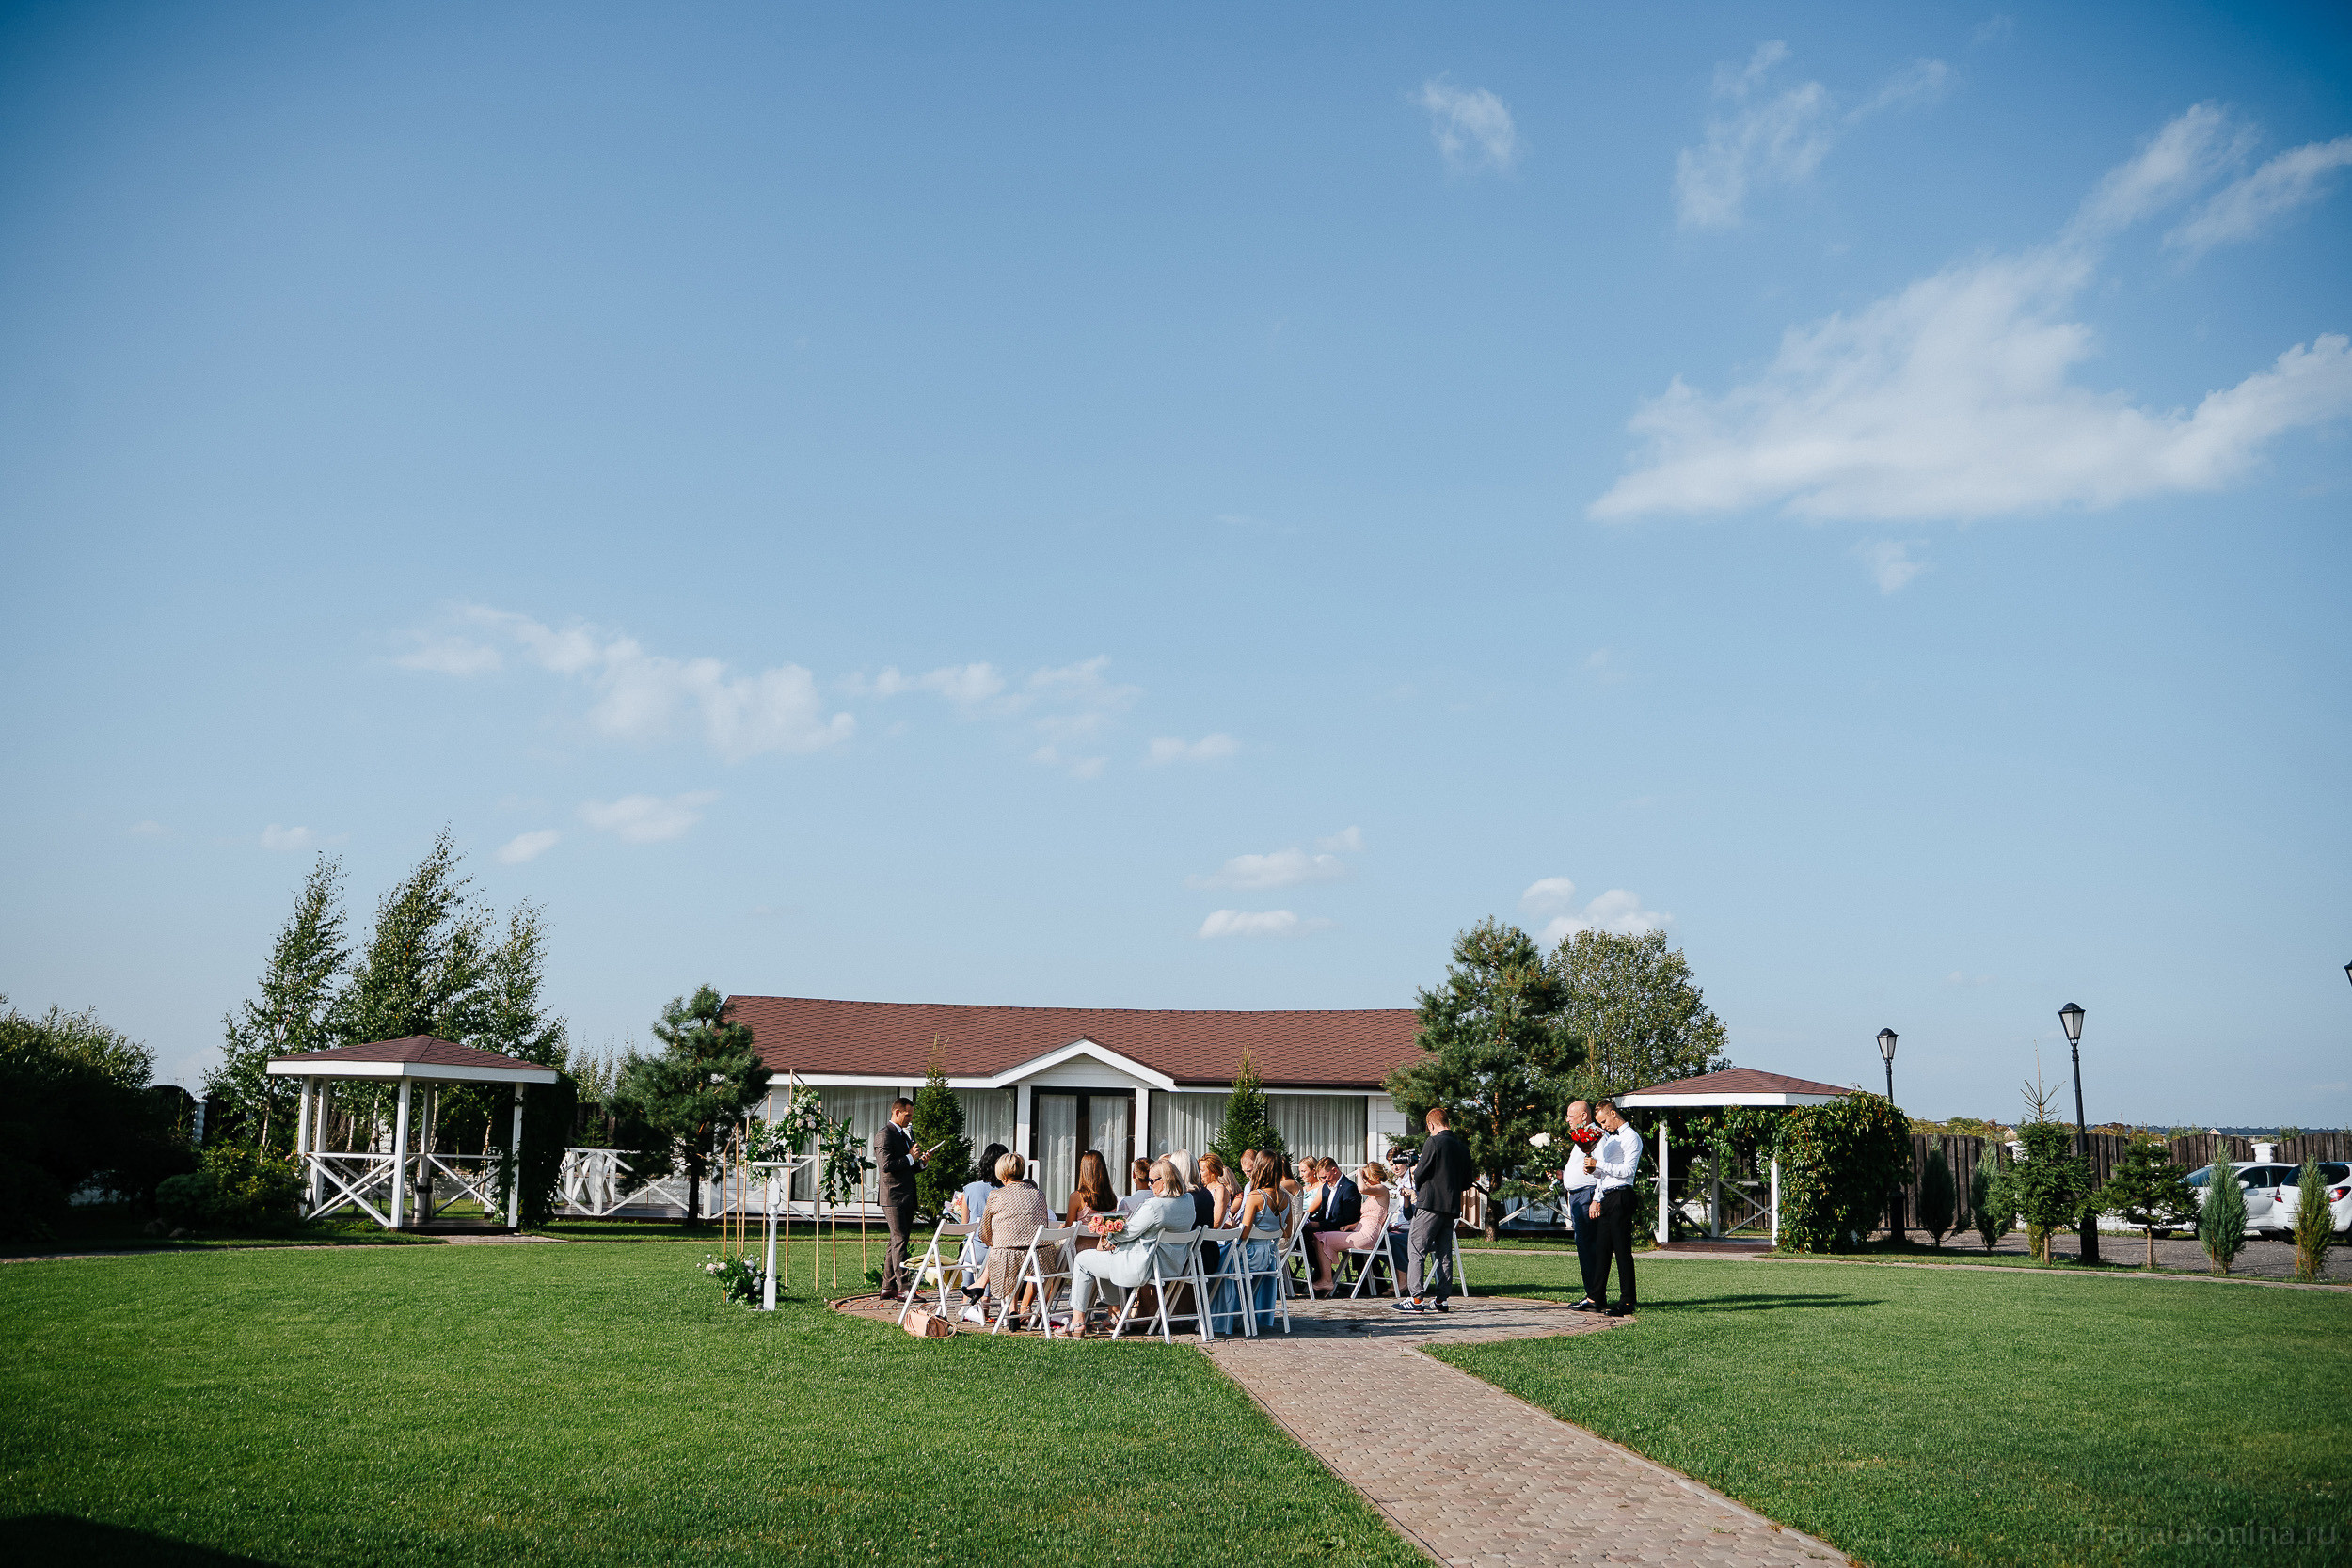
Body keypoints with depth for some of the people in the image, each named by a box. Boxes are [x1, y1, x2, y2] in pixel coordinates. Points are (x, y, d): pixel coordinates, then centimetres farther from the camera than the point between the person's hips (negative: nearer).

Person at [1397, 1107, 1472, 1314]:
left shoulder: (1433, 1142, -9)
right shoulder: (1462, 1147, 11)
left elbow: (1419, 1174, -9)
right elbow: (1467, 1183, 15)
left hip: (1431, 1204, -7)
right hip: (1452, 1207, 7)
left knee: (1416, 1251, -5)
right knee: (1443, 1254, 11)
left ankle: (1417, 1298, -11)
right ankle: (1441, 1299, 10)